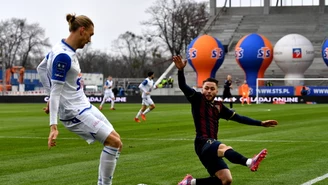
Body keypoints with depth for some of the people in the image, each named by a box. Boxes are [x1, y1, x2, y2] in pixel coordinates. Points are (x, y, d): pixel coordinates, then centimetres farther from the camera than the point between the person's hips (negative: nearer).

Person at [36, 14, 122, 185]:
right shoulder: (63, 56, -23)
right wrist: (53, 125, -26)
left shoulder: (63, 49, 5)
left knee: (116, 139, 11)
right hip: (74, 113, -10)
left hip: (84, 106, 10)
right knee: (114, 143, -12)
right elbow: (56, 91, -24)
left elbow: (41, 68, 20)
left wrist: (52, 97, 19)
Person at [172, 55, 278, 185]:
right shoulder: (197, 99, 2)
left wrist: (261, 123, 19)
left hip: (212, 147, 8)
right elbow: (183, 86, -13)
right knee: (225, 148, -39)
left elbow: (239, 118, 21)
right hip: (203, 143, -8)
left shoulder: (218, 106, 18)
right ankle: (249, 162, -69)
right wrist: (180, 70, -32)